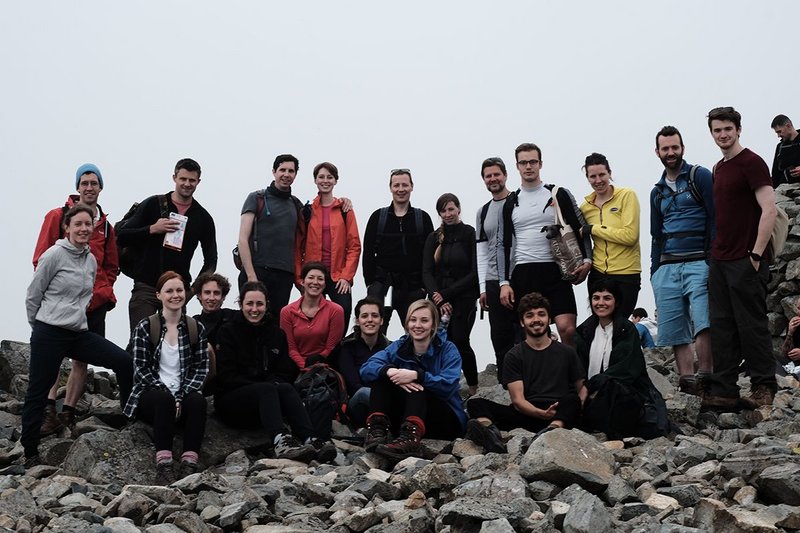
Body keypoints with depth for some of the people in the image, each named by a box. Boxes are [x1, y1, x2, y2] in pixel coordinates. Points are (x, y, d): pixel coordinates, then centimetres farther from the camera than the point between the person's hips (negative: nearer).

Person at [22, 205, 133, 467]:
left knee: (124, 361, -5)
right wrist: (42, 326, 5)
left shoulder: (91, 260, 10)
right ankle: (30, 453, 12)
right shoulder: (54, 255, -9)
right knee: (37, 394, 1)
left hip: (79, 333, 6)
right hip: (49, 335, -6)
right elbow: (33, 296, -3)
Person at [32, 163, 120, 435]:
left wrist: (100, 291, 3)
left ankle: (67, 414, 11)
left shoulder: (106, 227, 14)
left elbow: (111, 267, 20)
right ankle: (49, 411, -14)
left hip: (94, 304, 4)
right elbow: (41, 260, 1)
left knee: (82, 359, 4)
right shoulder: (57, 216, 3)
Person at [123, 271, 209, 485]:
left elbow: (201, 368, 4)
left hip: (183, 396, 2)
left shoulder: (197, 329, 10)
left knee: (197, 401, -32)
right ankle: (163, 467, -42)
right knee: (164, 400, -36)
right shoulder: (144, 327, 3)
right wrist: (168, 394, -16)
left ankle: (189, 465, -38)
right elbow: (141, 369, -4)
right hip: (150, 397, -2)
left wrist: (181, 396, -12)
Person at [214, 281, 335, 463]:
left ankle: (309, 439, -52)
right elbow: (226, 376, -8)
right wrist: (262, 386, -17)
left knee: (286, 389, -30)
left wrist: (275, 382, -14)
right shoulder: (228, 332, 1)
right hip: (231, 399, -4)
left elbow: (284, 372, 8)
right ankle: (280, 441, -60)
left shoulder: (276, 333, 15)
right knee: (268, 389, -34)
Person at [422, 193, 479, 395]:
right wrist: (438, 299, -10)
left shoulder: (471, 234, 0)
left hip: (464, 298, -3)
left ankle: (473, 388, 4)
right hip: (438, 299, 3)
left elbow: (476, 272, -5)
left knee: (459, 341, -13)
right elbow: (426, 272, 6)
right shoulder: (434, 238, 12)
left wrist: (446, 294, -8)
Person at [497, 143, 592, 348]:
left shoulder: (560, 194, 7)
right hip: (522, 275, 2)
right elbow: (503, 244, 11)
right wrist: (504, 283, 2)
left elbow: (581, 229, 9)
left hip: (556, 272, -2)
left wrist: (587, 260, -6)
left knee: (567, 329, -15)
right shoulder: (510, 203, 12)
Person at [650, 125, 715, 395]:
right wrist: (654, 271, 17)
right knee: (675, 330, 1)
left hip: (698, 263, -5)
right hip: (667, 267, 6)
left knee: (702, 323, -20)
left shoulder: (700, 176, 4)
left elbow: (715, 219, -3)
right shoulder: (657, 192, 21)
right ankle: (687, 383, 4)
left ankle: (704, 379, -16)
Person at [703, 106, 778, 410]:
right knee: (722, 327, 8)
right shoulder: (718, 169, 16)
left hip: (745, 260, -8)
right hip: (720, 260, 8)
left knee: (751, 324, -2)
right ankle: (723, 392, 13)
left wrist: (756, 254, -18)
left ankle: (764, 388, 8)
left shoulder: (751, 163, -9)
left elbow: (769, 210, -16)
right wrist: (716, 253, 16)